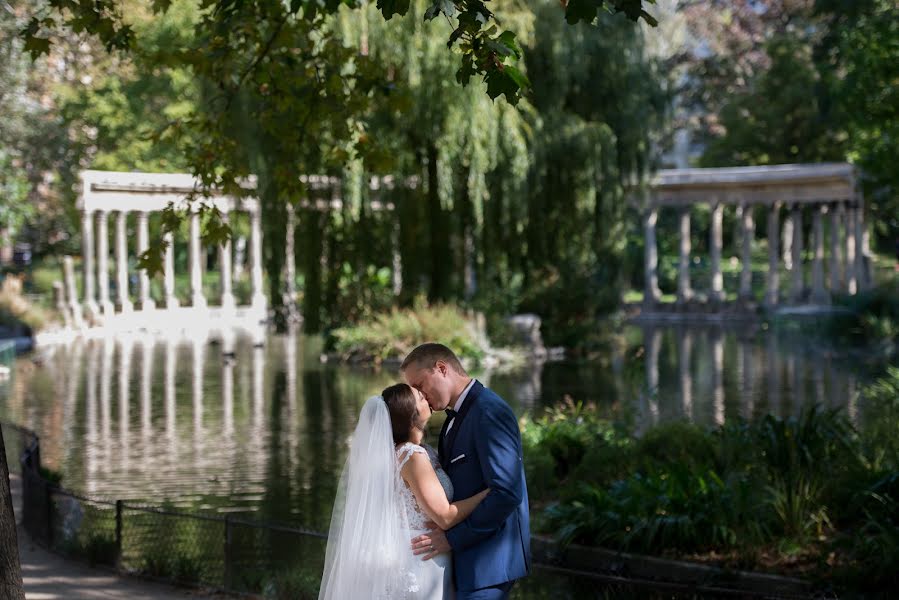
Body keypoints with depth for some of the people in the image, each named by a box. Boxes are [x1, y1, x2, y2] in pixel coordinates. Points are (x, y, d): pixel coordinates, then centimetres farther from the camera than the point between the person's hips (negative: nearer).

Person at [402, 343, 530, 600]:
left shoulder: (488, 412, -17)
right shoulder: (456, 416, 15)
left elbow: (507, 493, -23)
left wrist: (453, 538, -19)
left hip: (488, 560, -9)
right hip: (466, 558, 9)